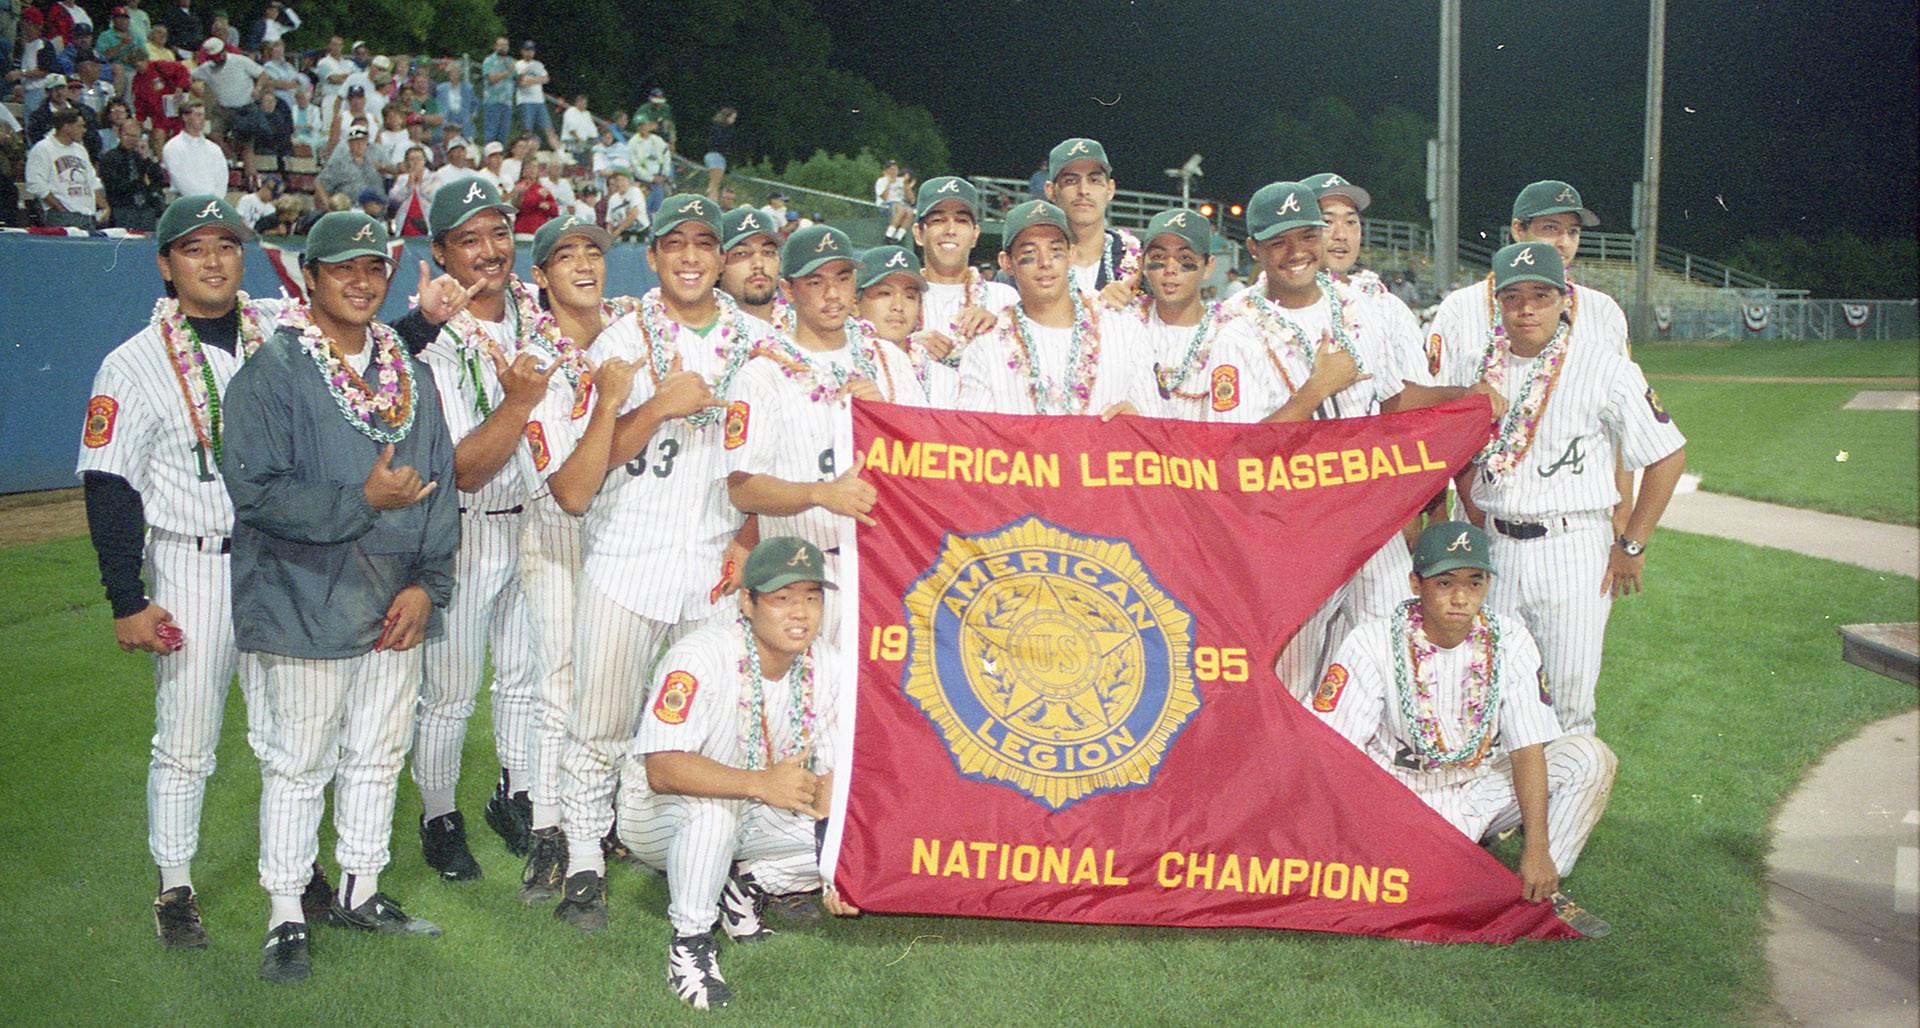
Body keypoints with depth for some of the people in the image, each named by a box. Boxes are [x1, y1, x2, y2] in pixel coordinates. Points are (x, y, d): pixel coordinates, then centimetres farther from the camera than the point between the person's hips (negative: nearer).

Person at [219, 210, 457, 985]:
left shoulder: (408, 372, 11)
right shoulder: (271, 372, -8)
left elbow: (439, 481, 10)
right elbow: (255, 490, -16)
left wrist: (427, 583, -1)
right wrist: (363, 501, -21)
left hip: (397, 607, 6)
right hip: (305, 608, -6)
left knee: (379, 754, 15)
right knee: (298, 763, 3)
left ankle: (360, 891, 30)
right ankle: (285, 915, 15)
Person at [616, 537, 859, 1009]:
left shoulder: (824, 665, -9)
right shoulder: (700, 658, -28)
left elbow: (832, 771, -5)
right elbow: (662, 769, -38)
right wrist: (760, 784, -50)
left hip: (758, 819, 6)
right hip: (657, 818, -5)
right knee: (712, 800, -39)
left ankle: (748, 883, 5)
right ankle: (688, 944, -22)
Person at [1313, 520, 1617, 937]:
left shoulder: (1509, 640, -7)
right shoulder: (1371, 645, -16)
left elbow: (1528, 748, -11)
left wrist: (1536, 848, -21)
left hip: (1481, 786, 4)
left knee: (1590, 758, -15)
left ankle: (1542, 888, -9)